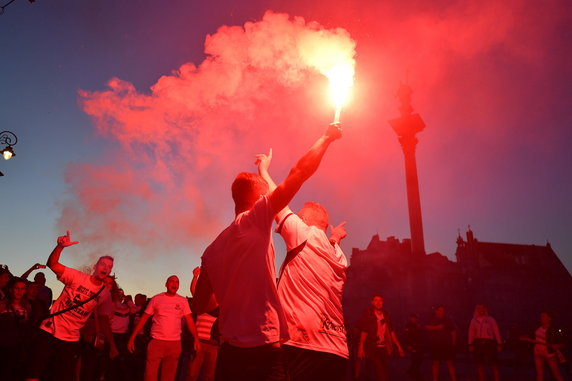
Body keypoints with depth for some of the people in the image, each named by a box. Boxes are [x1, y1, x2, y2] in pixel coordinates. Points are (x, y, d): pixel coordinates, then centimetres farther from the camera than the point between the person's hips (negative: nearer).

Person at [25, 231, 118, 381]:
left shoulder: (105, 294, 0)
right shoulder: (77, 277, -7)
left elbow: (104, 320, 8)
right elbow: (52, 264, -18)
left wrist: (112, 345, 6)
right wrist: (60, 246, -36)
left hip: (71, 341, 3)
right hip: (48, 333, -2)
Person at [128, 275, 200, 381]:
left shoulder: (183, 301, 4)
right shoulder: (156, 299, 1)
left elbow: (189, 320, 1)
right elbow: (143, 319, 4)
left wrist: (196, 338, -9)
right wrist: (132, 337, -1)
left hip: (175, 342, 1)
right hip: (156, 341, -1)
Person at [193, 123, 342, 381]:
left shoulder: (212, 249, 11)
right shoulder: (254, 219, -7)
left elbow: (201, 306, 14)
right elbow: (300, 172, -8)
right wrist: (326, 137, 6)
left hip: (229, 351, 7)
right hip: (263, 349, -7)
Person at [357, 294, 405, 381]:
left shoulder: (386, 315, 10)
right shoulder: (368, 314, -5)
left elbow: (391, 331, 14)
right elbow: (363, 331, -10)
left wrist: (398, 346, 11)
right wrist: (361, 347, -18)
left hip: (384, 348, 5)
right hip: (372, 349, -5)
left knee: (386, 374, 9)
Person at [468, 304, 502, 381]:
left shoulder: (491, 319, 10)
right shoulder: (474, 320, 14)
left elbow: (496, 332, 5)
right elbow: (471, 333, 10)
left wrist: (499, 344, -2)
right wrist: (470, 344, 1)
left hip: (489, 343, -2)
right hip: (478, 343, 2)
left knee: (493, 364, -4)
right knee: (479, 364, 5)